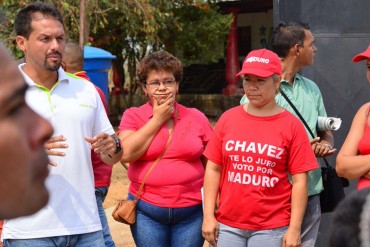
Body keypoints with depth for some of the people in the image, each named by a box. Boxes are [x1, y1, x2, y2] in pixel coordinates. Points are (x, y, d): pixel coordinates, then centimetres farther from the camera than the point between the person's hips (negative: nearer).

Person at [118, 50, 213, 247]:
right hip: (147, 211, 0)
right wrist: (157, 119, -8)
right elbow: (126, 155, -14)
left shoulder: (196, 117, 5)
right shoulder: (133, 116, 3)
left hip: (192, 211, 1)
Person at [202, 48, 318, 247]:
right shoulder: (228, 119, 5)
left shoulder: (291, 125, -3)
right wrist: (208, 216, 0)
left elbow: (299, 180, -4)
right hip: (227, 226, 3)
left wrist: (294, 229, -9)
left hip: (272, 230, -2)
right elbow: (213, 169, 6)